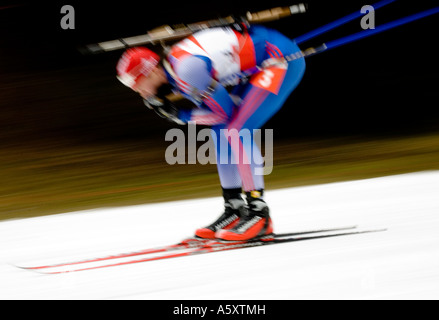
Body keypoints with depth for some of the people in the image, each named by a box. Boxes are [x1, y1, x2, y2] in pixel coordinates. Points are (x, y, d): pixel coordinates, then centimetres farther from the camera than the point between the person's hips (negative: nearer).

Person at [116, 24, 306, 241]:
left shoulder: (186, 68, -24)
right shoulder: (173, 66, 6)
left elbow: (222, 112, -17)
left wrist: (179, 116, -10)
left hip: (284, 58, -10)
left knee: (236, 131, -18)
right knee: (220, 130, 8)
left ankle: (259, 214, -15)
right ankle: (234, 209, 11)